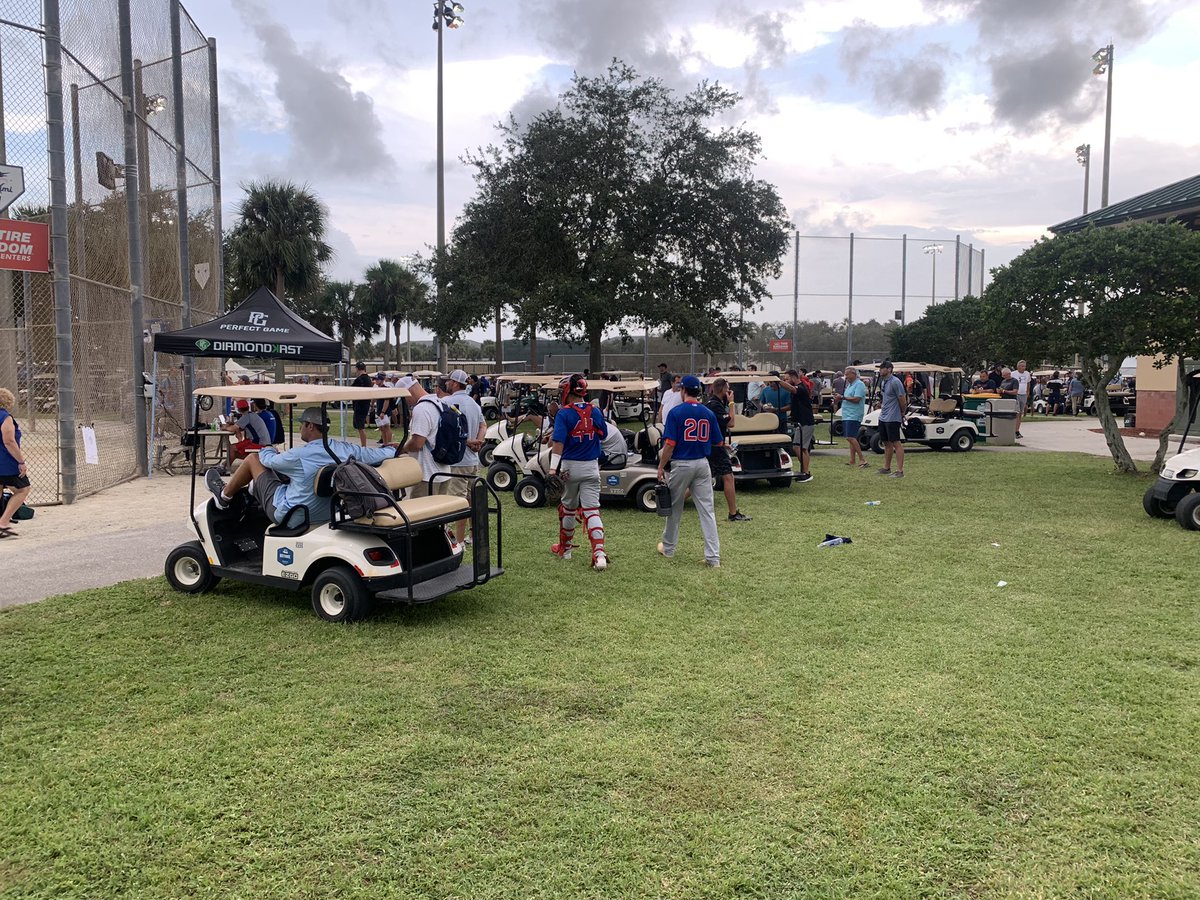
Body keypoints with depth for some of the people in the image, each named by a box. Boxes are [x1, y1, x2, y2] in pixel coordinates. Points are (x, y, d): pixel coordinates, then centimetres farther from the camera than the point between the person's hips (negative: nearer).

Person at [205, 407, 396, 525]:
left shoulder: (299, 456, -26)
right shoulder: (345, 449, -15)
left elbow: (268, 459, -6)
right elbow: (382, 454, -9)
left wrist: (267, 450, 17)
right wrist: (391, 449, 13)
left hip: (286, 515, -6)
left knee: (253, 458, 8)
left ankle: (224, 495, 31)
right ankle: (254, 487, 47)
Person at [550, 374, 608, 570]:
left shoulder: (564, 414, -11)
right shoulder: (595, 412, 3)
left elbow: (558, 443, -20)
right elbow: (603, 435, 17)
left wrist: (554, 468, -22)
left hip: (570, 466, -2)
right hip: (591, 466, 2)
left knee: (568, 507, 16)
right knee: (591, 510, 0)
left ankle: (565, 548, 32)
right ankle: (599, 554, -16)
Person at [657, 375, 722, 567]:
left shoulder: (676, 412, -10)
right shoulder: (708, 413, 2)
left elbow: (669, 444, -14)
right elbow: (719, 443, 8)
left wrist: (661, 466, -5)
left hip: (681, 464, -3)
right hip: (702, 464, 3)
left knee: (674, 508, 14)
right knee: (707, 510, 2)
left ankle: (668, 548, 29)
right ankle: (713, 557, -3)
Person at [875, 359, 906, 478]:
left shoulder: (895, 382, -16)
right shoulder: (883, 382, 13)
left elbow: (903, 401, -12)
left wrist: (902, 414, 1)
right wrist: (881, 403, 11)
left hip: (892, 419, -9)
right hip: (883, 418, 9)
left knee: (896, 443, -7)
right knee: (887, 443, 16)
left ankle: (900, 470, -6)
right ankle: (887, 468, 25)